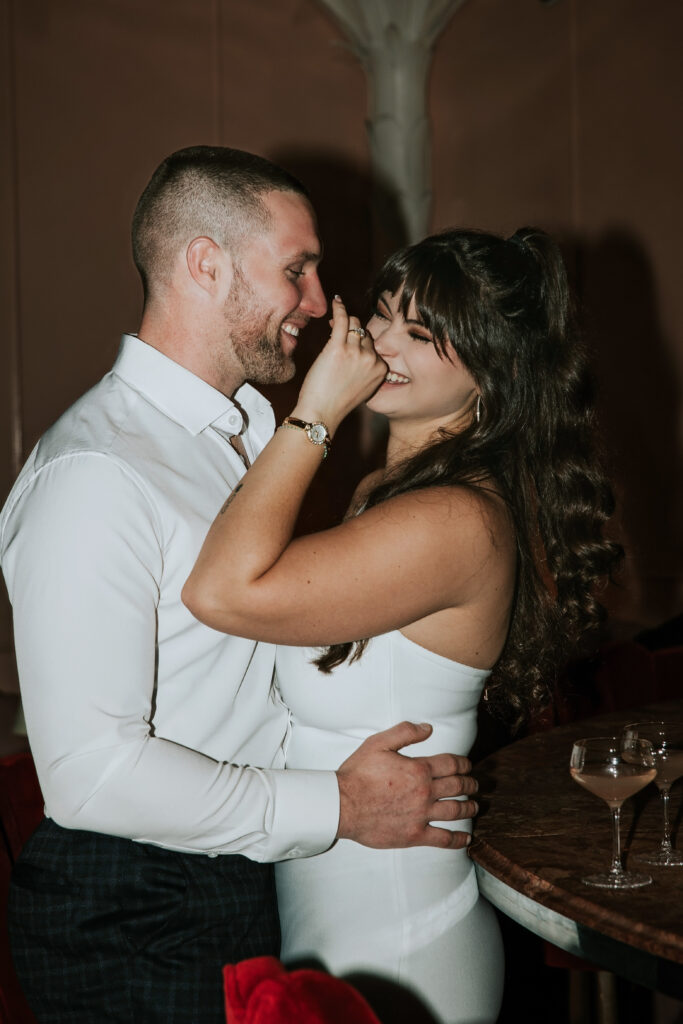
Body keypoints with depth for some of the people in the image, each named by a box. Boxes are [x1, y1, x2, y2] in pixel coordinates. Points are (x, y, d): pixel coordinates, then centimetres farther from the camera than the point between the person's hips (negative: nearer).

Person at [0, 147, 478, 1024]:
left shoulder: (246, 434, 10)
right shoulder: (95, 474, -23)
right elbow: (91, 771, -27)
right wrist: (338, 808, -21)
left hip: (245, 878, 9)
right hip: (131, 925, -9)